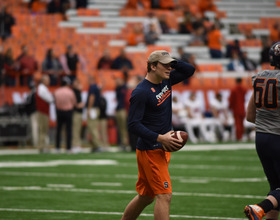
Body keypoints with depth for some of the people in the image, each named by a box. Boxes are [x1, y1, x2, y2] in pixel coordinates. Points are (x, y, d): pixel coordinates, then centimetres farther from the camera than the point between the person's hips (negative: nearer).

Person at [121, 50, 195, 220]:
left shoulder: (165, 81, 9)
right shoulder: (141, 92, -16)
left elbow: (189, 70, 18)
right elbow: (133, 125, -19)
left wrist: (171, 62, 2)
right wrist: (159, 138, -25)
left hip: (162, 149, 9)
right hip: (150, 150, -9)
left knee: (146, 196, 15)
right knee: (164, 195, -13)